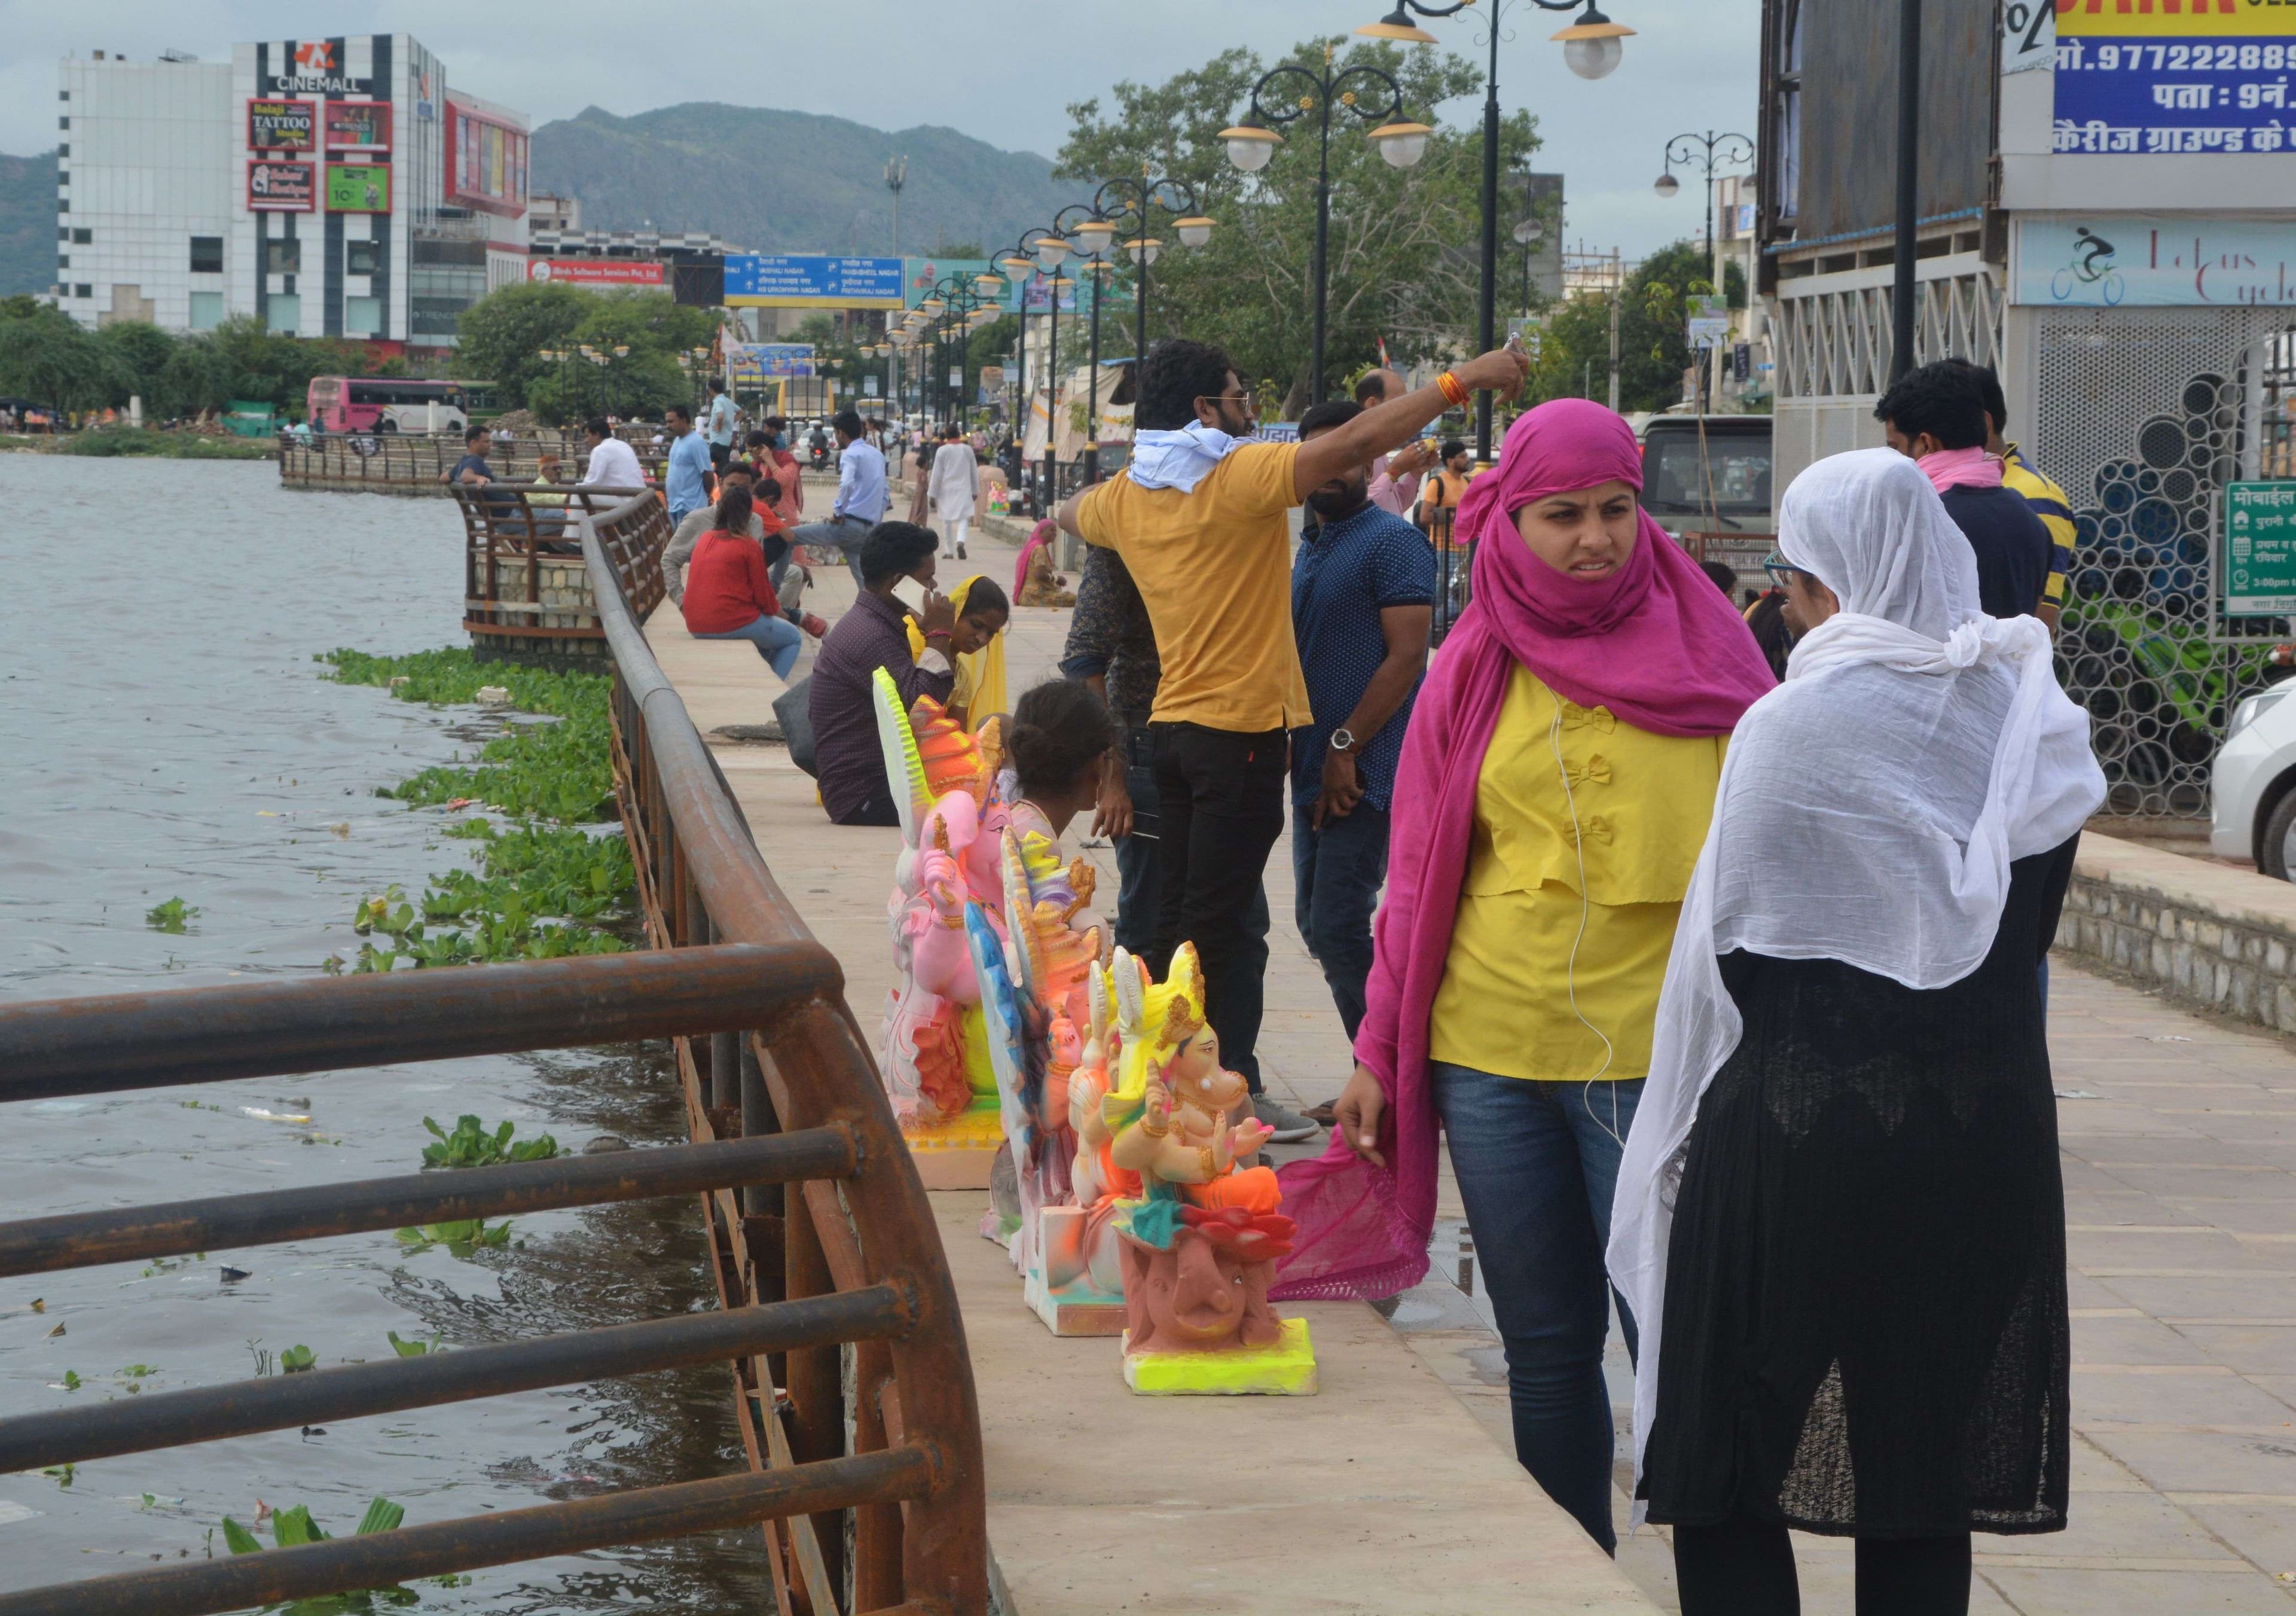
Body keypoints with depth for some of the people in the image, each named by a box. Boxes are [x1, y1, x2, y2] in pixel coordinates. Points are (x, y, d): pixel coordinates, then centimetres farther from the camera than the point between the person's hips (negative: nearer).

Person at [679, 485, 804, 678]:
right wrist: (775, 609, 18)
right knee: (793, 639, 15)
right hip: (733, 624, -7)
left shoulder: (704, 540, 10)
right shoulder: (749, 546, -9)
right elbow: (763, 595, -5)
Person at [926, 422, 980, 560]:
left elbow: (936, 474, -5)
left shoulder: (942, 451, -7)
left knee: (947, 520, 9)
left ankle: (949, 551, 12)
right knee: (964, 518, 1)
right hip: (964, 490, 1)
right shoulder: (968, 450, 2)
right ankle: (960, 542, -26)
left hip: (946, 491, -1)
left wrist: (932, 494, 2)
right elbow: (974, 472, 11)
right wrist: (975, 491, 23)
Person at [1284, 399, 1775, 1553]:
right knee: (1545, 1348, 10)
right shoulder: (1480, 667, 7)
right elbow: (1419, 870, 11)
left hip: (1655, 1052, -3)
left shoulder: (1703, 653, 2)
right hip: (1492, 1055, 3)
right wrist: (1379, 1051, 9)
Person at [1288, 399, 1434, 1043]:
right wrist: (1287, 741, 11)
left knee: (1339, 930, -13)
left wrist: (1345, 748, -19)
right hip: (1312, 772, 9)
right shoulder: (1309, 551, 20)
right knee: (1318, 928, 11)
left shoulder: (1393, 541, -8)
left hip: (1364, 774, -9)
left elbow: (1407, 657, -16)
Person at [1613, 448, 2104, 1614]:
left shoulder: (1791, 724, -13)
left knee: (1729, 1482, 5)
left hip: (1796, 1137, -5)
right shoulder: (2030, 721, 2)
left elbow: (1726, 947, -8)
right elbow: (2035, 919, 9)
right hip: (1984, 1144, 5)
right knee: (1925, 1488, 12)